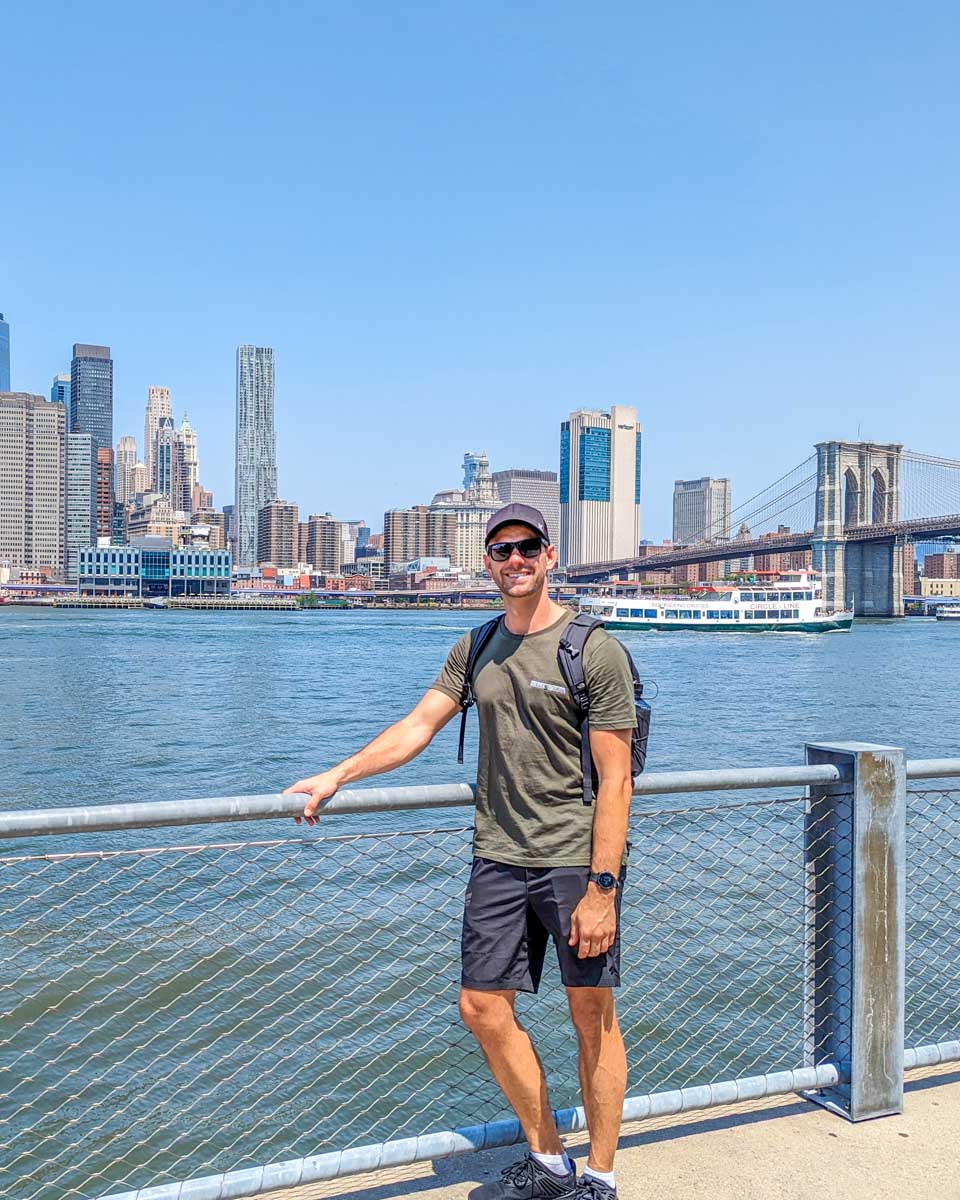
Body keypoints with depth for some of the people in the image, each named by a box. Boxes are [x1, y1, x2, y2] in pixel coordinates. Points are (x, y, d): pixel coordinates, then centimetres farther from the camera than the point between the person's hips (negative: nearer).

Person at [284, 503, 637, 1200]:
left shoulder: (595, 651, -9)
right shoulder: (476, 651, 9)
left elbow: (615, 778, -12)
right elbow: (418, 726, 12)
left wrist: (602, 888, -16)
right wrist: (338, 775, 4)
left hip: (577, 861, -5)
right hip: (499, 857, 6)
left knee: (592, 1014, 6)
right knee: (483, 1008, 8)